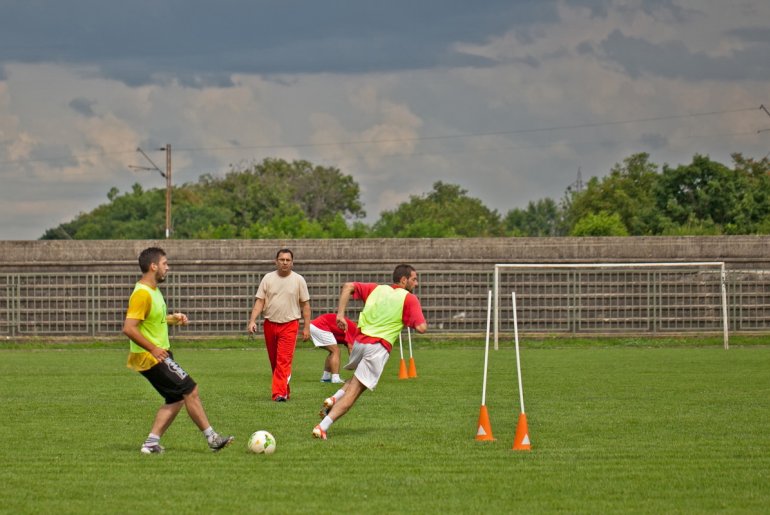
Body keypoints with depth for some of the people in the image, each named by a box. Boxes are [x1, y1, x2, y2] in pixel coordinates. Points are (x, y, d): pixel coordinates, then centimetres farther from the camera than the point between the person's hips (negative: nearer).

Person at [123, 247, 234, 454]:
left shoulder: (153, 290, 12)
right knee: (191, 390, -7)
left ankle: (151, 443, 8)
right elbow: (129, 328, -26)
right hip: (152, 357, -10)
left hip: (159, 354, 10)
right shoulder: (142, 294, -20)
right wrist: (153, 349, -24)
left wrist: (173, 319, 8)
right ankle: (212, 438, -1)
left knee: (176, 398, 10)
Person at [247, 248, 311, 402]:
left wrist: (306, 327, -1)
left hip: (289, 325, -3)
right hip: (270, 324, 3)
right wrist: (252, 321, -9)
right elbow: (259, 301, 3)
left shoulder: (298, 280, 2)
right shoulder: (268, 278, 5)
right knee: (274, 361, 8)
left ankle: (280, 393, -19)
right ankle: (285, 390, 22)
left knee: (284, 360, -14)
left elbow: (305, 305, 4)